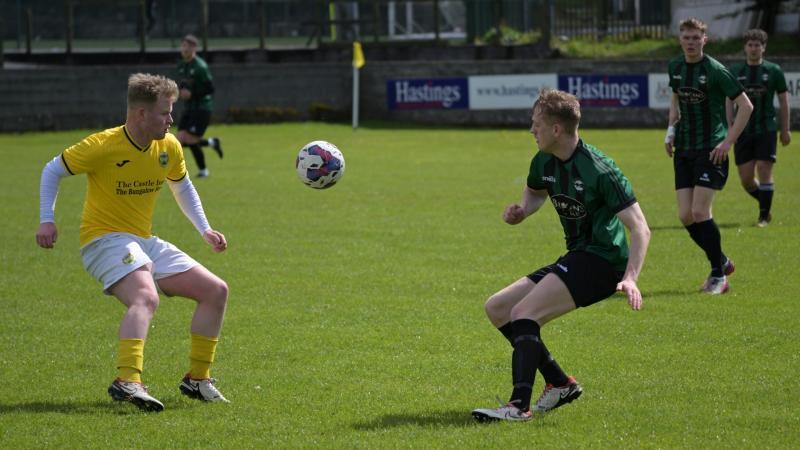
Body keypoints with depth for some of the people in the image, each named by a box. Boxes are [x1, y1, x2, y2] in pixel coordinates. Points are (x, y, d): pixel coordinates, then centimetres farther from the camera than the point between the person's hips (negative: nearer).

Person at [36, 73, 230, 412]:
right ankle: (127, 381, -49)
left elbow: (181, 186, 24)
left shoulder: (169, 147, 3)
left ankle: (197, 379, 11)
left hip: (145, 242, 8)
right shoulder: (103, 146, -16)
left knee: (216, 291, 4)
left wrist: (204, 230, 16)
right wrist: (47, 220, -12)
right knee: (145, 298, -36)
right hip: (105, 240, -8)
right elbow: (53, 170, -2)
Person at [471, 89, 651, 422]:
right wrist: (520, 212, 5)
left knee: (523, 312, -25)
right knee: (497, 308, 8)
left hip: (602, 260, -9)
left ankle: (520, 405, -32)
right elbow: (535, 192, 30)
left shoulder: (598, 170, -20)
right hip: (576, 258, 9)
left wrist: (630, 278, -36)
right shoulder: (544, 162, 4)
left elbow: (640, 228, -22)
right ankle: (560, 384, 9)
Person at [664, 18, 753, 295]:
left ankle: (718, 276, -1)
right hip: (684, 151, 6)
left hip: (711, 150, -6)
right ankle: (722, 262, 21)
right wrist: (671, 130, 12)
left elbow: (746, 106, -9)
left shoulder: (715, 70, -12)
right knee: (685, 216, 0)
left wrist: (728, 142, -14)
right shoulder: (676, 67, 8)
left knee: (700, 212, -14)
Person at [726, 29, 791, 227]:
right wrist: (730, 127, 1)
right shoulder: (735, 71, 6)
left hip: (766, 130, -2)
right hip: (743, 130, 2)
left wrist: (785, 129, 2)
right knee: (746, 179, 1)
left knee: (764, 170, -10)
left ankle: (764, 216, 1)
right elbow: (729, 101, 9)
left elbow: (783, 100, 5)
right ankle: (765, 204, 28)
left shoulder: (773, 71, 1)